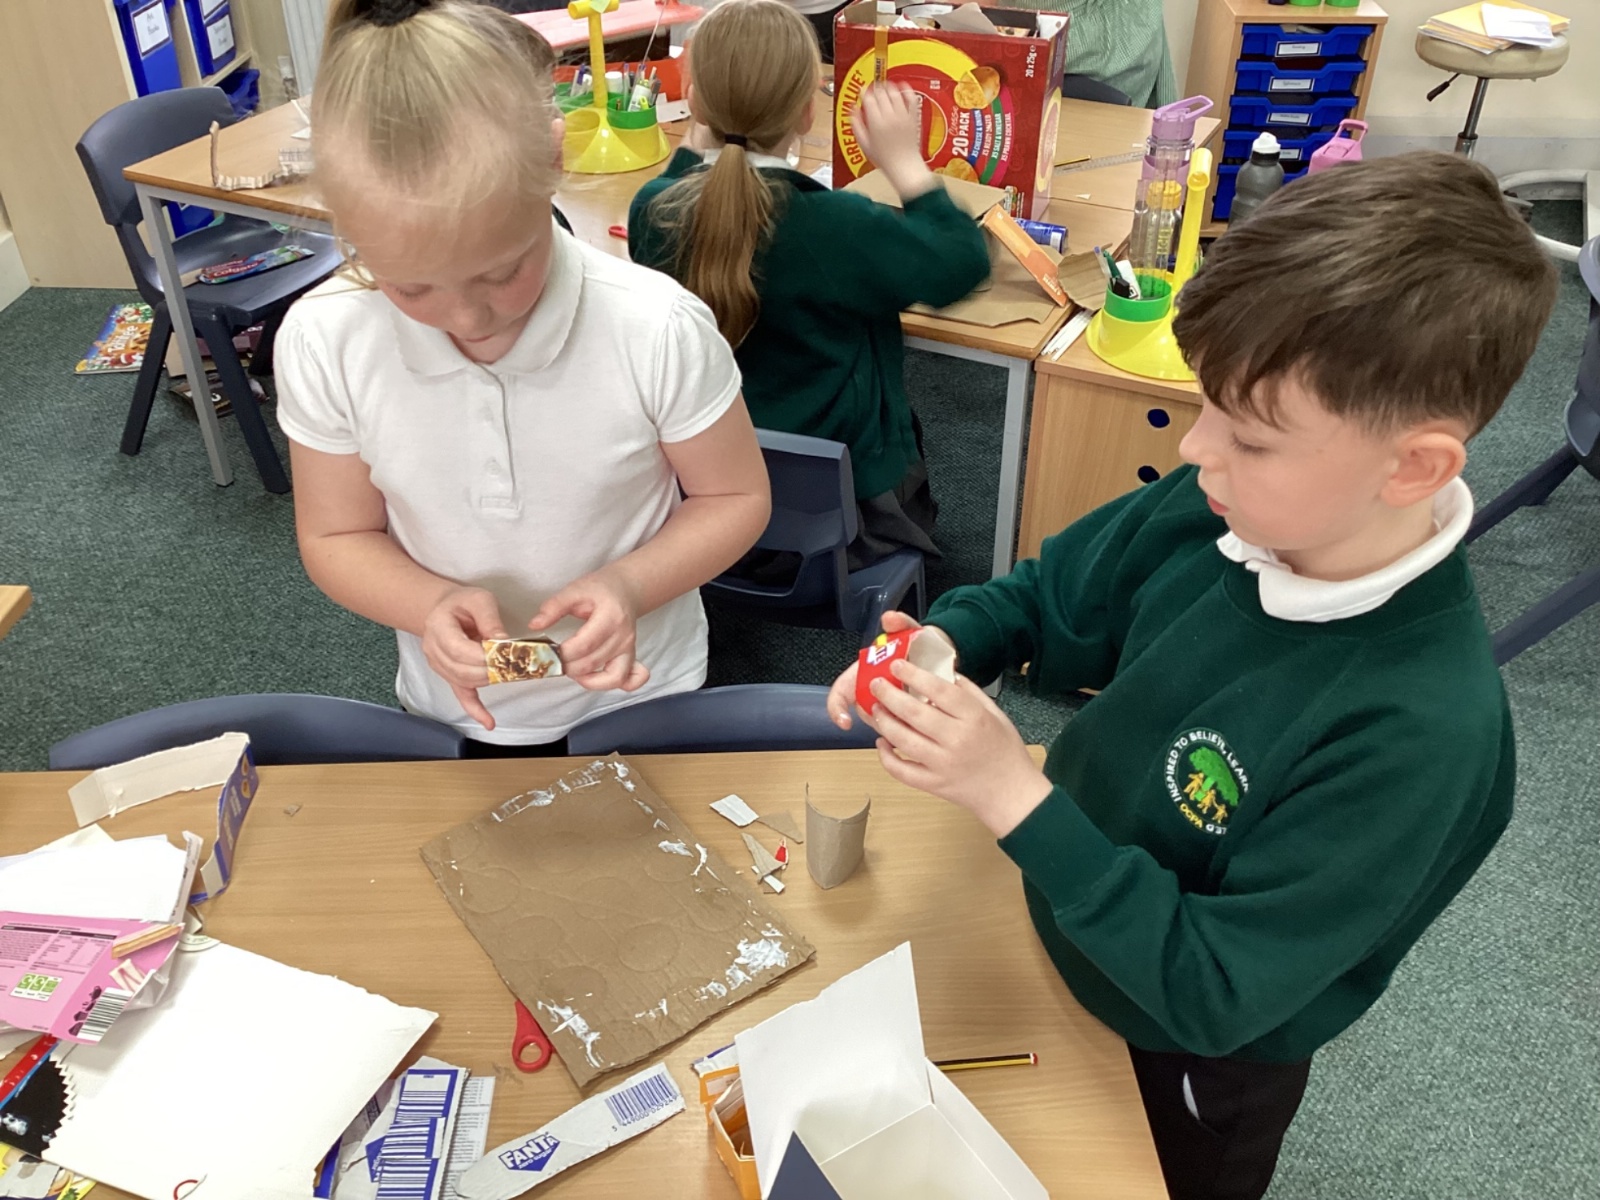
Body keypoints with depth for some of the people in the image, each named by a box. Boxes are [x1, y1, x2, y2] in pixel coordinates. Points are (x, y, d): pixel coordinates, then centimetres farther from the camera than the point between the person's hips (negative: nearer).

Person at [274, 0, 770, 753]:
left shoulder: (658, 330, -27)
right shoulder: (323, 345, -20)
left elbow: (736, 501, -12)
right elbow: (335, 537, -7)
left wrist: (629, 585, -30)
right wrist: (431, 605, -27)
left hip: (637, 695, -1)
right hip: (456, 713, 2)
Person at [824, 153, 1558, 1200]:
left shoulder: (1421, 737, -37)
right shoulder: (1224, 509, -21)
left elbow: (1210, 994, -32)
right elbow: (1052, 597, -4)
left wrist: (1017, 795, -39)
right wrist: (943, 645, -24)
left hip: (1190, 1073, -5)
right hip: (1067, 928, 5)